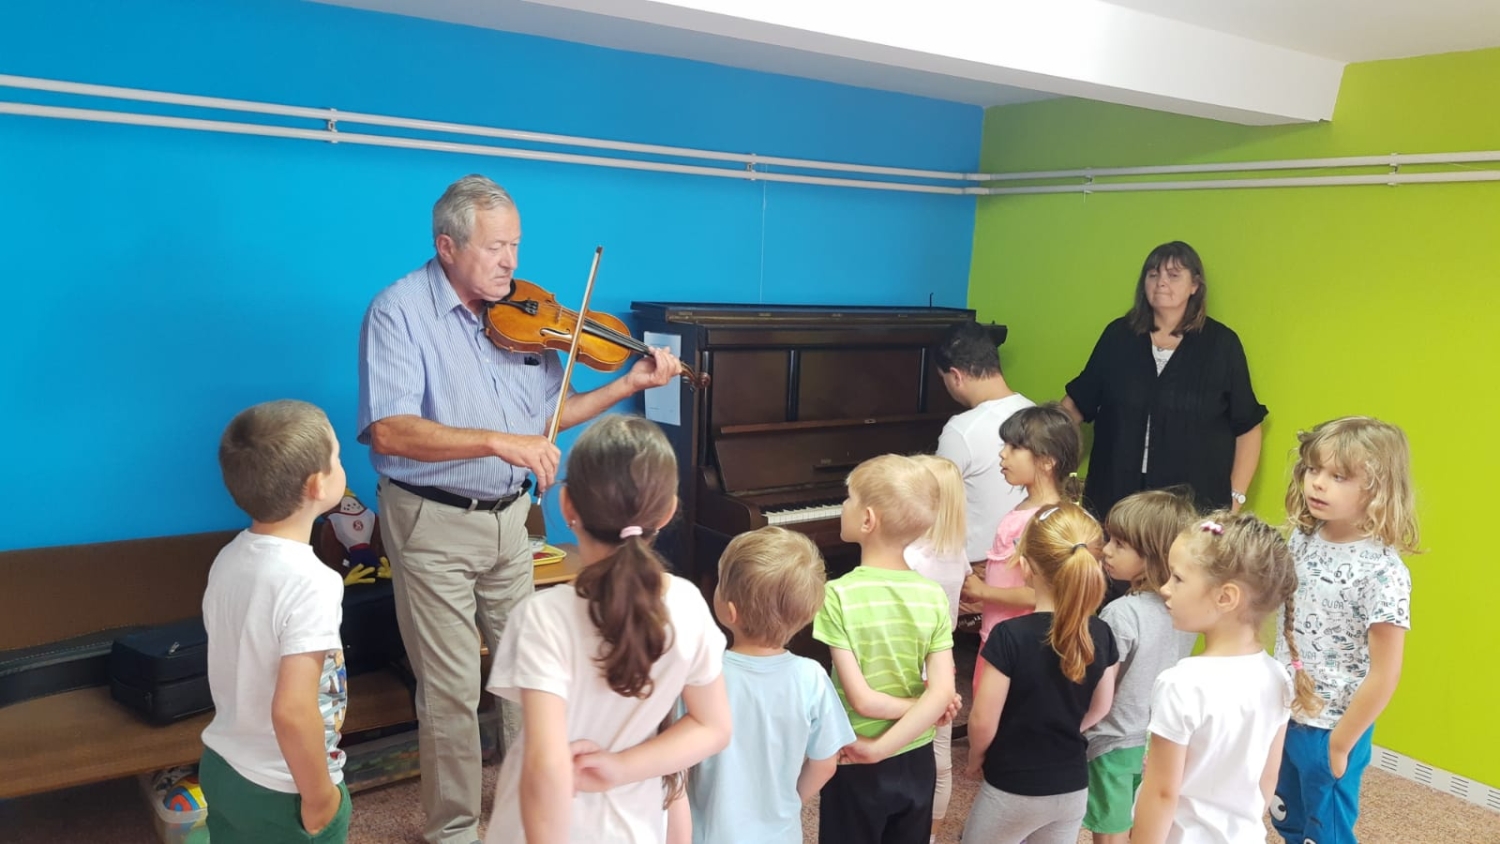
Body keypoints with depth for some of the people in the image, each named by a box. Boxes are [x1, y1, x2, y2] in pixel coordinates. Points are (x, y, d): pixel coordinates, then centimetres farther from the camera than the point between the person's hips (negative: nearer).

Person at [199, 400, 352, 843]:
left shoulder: (229, 557, -4)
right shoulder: (310, 582, -28)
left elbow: (239, 666, 8)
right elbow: (292, 711, -32)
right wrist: (319, 796, -19)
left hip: (220, 767, 7)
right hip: (282, 792, -7)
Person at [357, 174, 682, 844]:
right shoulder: (400, 310, -13)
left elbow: (545, 417, 10)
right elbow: (388, 432, -25)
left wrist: (630, 386, 0)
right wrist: (498, 441, -33)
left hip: (508, 519, 5)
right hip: (433, 524, -5)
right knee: (453, 693, 4)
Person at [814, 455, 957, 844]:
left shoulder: (839, 595, -21)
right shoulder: (934, 595, -10)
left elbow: (862, 699, -21)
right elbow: (942, 694, -16)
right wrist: (880, 749, -14)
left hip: (857, 767, -3)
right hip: (916, 761, 3)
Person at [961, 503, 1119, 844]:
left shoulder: (1009, 636, -25)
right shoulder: (1101, 635, -9)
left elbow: (983, 723, -18)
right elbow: (1099, 709, 6)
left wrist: (976, 757, 1)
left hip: (1012, 790, -4)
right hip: (1073, 788, 5)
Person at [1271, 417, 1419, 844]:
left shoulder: (1382, 572, -23)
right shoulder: (1302, 537, -4)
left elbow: (1384, 675, -19)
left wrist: (1340, 743, -13)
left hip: (1331, 728, -6)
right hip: (1284, 714, 6)